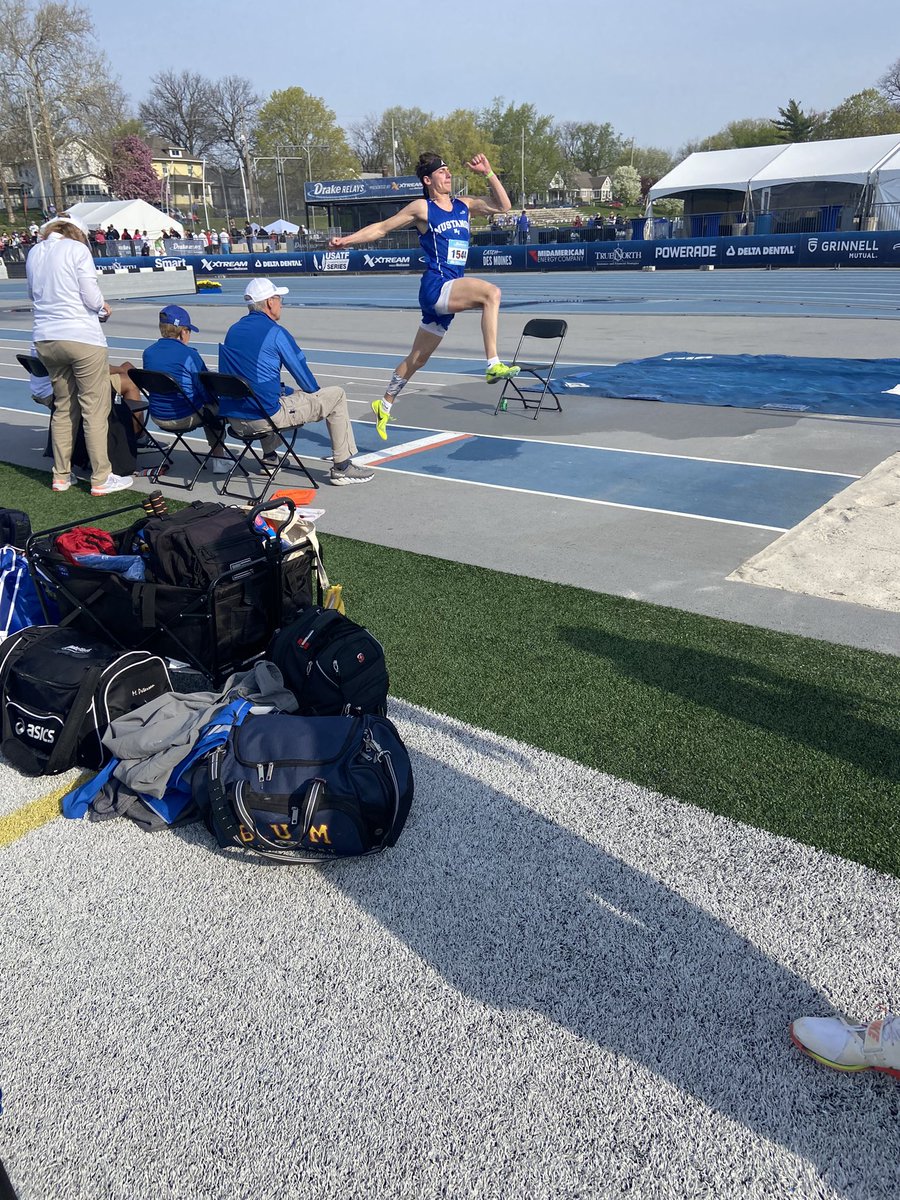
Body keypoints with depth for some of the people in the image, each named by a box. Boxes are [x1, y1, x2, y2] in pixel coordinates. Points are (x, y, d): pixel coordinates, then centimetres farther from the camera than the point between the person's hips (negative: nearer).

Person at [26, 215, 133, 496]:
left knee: (63, 407, 17)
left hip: (45, 339, 7)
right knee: (95, 409, 0)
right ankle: (101, 479, 3)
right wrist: (102, 308, 11)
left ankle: (61, 475, 21)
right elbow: (93, 299, -10)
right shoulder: (77, 249, -5)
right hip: (81, 337, -6)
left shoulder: (34, 254, 13)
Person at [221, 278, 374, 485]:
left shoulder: (233, 330, 11)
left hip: (234, 419, 8)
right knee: (336, 396, 6)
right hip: (266, 417, -8)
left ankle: (269, 459, 40)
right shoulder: (275, 332, -10)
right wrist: (318, 394, 19)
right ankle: (342, 468, 9)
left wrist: (285, 391, 26)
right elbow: (302, 373, -2)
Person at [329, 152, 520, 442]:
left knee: (417, 358, 15)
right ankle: (494, 365, -34)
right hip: (436, 285, -7)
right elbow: (381, 228, 7)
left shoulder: (464, 204, 16)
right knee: (491, 292, -30)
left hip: (450, 292, 7)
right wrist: (346, 240, 1)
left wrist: (488, 173, 9)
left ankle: (384, 405, 30)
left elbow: (503, 205, 17)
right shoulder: (421, 208, 1)